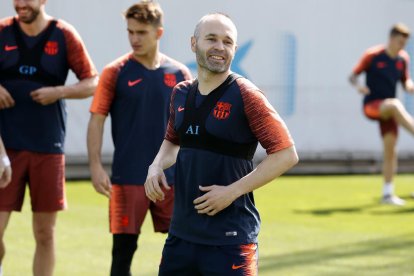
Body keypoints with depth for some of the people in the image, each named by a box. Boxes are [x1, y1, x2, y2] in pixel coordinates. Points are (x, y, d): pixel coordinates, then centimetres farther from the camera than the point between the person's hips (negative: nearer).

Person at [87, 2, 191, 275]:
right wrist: (96, 166, -13)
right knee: (124, 248, 0)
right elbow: (97, 120, -4)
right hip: (127, 177, -2)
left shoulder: (179, 73, 4)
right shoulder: (115, 73, -3)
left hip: (171, 177, 2)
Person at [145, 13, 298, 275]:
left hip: (230, 238, -6)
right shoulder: (181, 94, 9)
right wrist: (156, 166, 6)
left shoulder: (245, 95, -10)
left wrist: (232, 191, -17)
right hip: (181, 232, 6)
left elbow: (286, 154, -13)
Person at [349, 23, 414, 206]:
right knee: (395, 104, -37)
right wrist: (357, 86, -24)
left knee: (390, 150, -4)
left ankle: (387, 194, 2)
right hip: (371, 106, -4)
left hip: (387, 111, 4)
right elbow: (353, 75, -2)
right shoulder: (372, 55, -6)